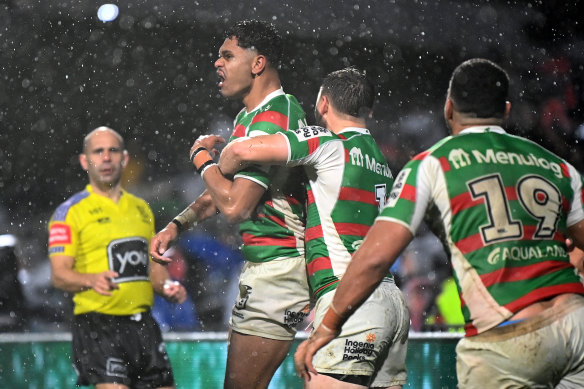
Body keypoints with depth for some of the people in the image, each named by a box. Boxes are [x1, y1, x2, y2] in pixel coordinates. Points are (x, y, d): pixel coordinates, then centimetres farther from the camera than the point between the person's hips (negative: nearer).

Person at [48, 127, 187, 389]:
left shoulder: (141, 209, 19)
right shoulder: (69, 212, -1)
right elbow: (59, 274, -8)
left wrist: (168, 288, 3)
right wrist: (92, 280, -27)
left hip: (143, 324, 6)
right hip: (97, 324, -6)